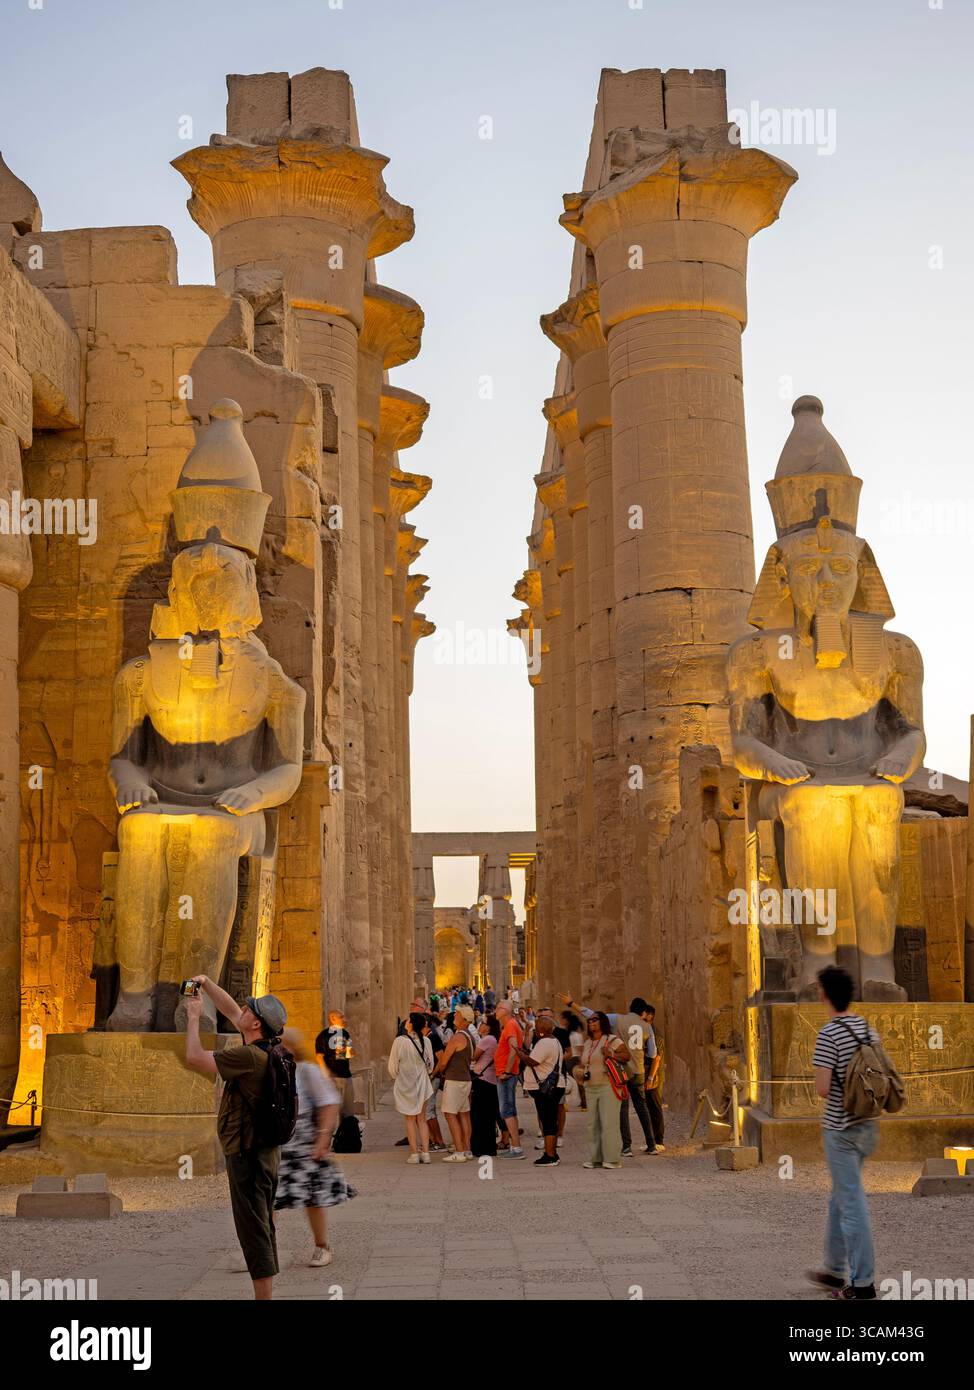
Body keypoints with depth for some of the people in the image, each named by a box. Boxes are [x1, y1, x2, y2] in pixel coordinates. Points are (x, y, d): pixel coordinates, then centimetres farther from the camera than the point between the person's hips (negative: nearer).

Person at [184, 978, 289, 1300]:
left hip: (248, 1155, -10)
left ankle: (263, 1295, -5)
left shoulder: (249, 1056, -22)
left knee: (254, 1231, -6)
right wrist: (205, 984, 16)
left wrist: (194, 1016, -9)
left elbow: (195, 1058, -21)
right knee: (263, 1228, 16)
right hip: (266, 1150, 10)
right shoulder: (266, 1050, 6)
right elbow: (230, 1010, 19)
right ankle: (265, 1294, 23)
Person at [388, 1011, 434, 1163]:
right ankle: (425, 1152, 6)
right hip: (422, 1082, 3)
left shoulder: (400, 1041, -16)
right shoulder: (426, 1041, -7)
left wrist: (395, 1076, 12)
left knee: (410, 1119, 7)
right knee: (422, 1119, 11)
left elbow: (393, 1066, -8)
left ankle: (414, 1153, 4)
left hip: (405, 1084, -3)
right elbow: (430, 1065, 4)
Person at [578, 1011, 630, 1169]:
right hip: (591, 1088, 7)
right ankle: (596, 1158, 11)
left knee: (609, 1123, -10)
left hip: (608, 1086, -7)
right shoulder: (586, 1044, 18)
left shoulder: (612, 1040, -3)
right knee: (593, 1124, 6)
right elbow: (583, 1064, 28)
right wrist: (582, 1073, 8)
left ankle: (613, 1159, -7)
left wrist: (611, 1054, -23)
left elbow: (627, 1055, -10)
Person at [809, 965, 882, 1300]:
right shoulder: (869, 1030, 6)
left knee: (851, 1203, -2)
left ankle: (862, 1282, 2)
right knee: (841, 1197, 20)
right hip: (867, 1125, 8)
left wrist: (818, 1081, -1)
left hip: (840, 1129, -8)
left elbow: (823, 1088, -21)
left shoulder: (829, 1035, -18)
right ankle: (835, 1271, 29)